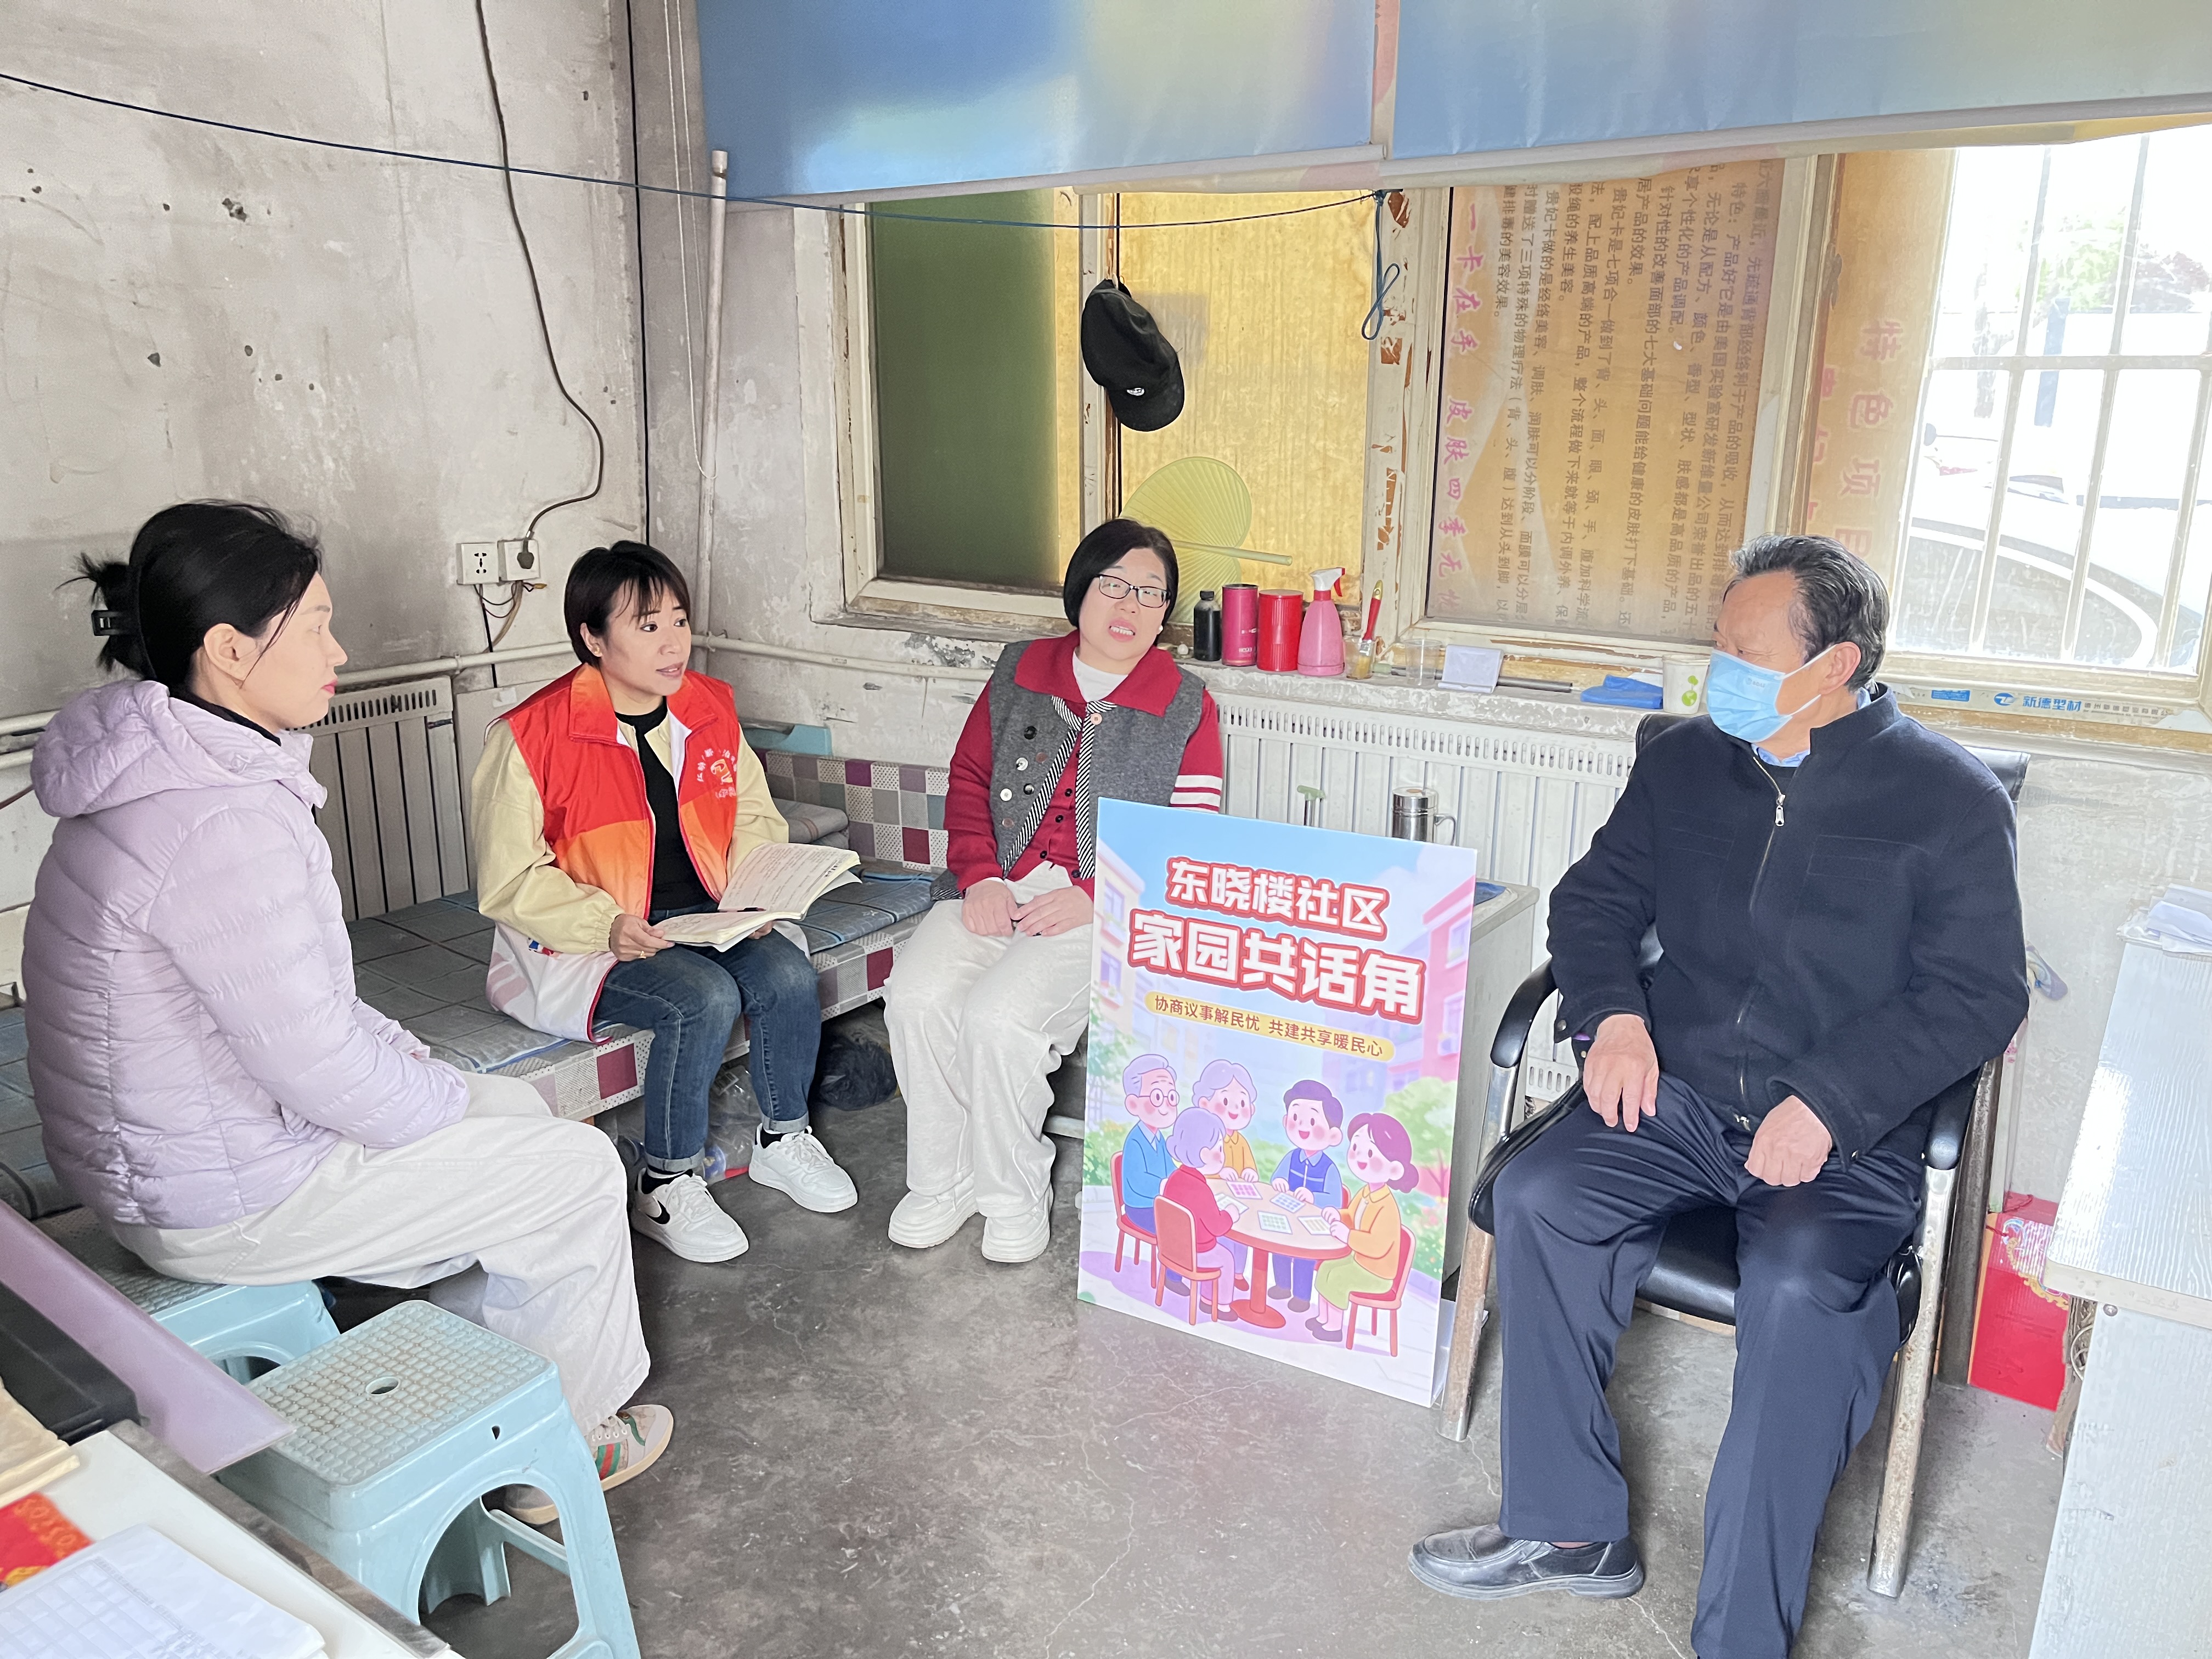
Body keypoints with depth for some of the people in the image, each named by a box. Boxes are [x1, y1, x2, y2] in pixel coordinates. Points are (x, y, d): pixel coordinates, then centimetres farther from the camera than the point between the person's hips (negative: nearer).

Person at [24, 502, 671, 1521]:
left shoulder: (168, 764, 3)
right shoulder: (220, 822, -31)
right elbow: (318, 1068, -27)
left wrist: (410, 1060, 8)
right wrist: (450, 1102, -10)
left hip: (162, 1139, 10)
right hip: (226, 1200, -10)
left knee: (524, 1111, 18)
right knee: (579, 1170, 0)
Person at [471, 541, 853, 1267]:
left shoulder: (712, 710, 3)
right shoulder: (532, 737, -14)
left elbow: (755, 818, 14)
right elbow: (508, 882, -12)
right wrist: (609, 926, -26)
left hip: (703, 920, 5)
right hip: (582, 942, -5)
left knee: (789, 975, -20)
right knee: (705, 998, -30)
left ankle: (782, 1140, 6)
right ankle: (665, 1187, -9)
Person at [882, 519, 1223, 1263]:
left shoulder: (1187, 710, 3)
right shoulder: (1020, 673, 12)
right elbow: (968, 780, 13)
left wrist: (1096, 897, -15)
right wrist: (978, 876, -3)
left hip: (1103, 910, -4)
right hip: (998, 890, 4)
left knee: (998, 1017, -27)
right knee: (916, 997, -21)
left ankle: (1015, 1197, -2)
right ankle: (941, 1183, 1)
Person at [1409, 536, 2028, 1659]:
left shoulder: (1950, 798, -3)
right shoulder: (1685, 763, 9)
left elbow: (1978, 996, -5)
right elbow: (1594, 900, 16)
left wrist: (1833, 1101, -18)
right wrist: (1614, 1012, -4)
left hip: (1849, 1138, -3)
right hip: (1680, 1097, 4)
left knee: (1800, 1290, -32)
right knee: (1536, 1197, -22)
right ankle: (1570, 1529, -7)